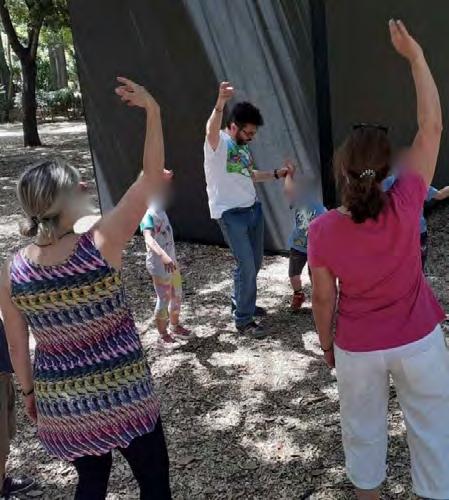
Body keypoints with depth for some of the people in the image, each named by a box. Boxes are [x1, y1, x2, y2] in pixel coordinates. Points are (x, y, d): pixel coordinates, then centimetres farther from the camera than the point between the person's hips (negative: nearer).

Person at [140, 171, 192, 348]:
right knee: (164, 300, 3)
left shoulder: (160, 209, 3)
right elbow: (148, 238, -40)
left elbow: (164, 194, 25)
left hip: (171, 262, 9)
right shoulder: (148, 215, -24)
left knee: (177, 296, 21)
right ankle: (163, 335, 19)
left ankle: (175, 327, 40)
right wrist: (163, 256, -54)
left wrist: (166, 179, 8)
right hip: (159, 265, -9)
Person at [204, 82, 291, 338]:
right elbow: (211, 129, -39)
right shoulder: (218, 143, -14)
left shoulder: (243, 146, 12)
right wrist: (221, 102, -57)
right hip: (230, 214, -8)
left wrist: (275, 174, 14)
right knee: (247, 265, -9)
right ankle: (243, 319, 5)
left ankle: (241, 302, 38)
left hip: (253, 208, 9)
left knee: (256, 262, 17)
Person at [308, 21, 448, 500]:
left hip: (357, 348, 1)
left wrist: (326, 343, 9)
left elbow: (324, 298, -9)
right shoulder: (405, 206, -22)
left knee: (363, 427, 23)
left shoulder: (322, 231, -21)